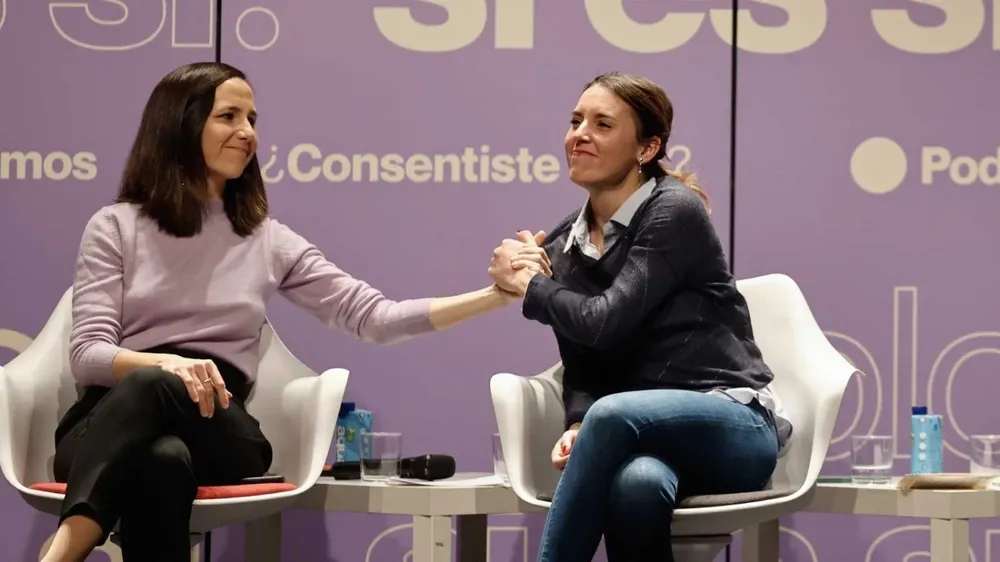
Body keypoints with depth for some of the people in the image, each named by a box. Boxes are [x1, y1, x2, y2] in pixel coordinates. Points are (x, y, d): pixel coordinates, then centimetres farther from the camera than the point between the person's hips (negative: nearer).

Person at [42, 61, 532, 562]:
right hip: (114, 421, -1)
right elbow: (87, 354, 0)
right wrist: (167, 362, -22)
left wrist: (496, 295, 0)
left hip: (216, 432, 1)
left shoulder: (268, 241, 17)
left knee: (153, 389, -38)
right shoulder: (115, 227, 10)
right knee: (163, 458, -41)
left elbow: (374, 318, 10)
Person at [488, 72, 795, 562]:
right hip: (644, 435, 4)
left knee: (613, 416, -37)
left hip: (732, 425, -4)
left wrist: (529, 285, 2)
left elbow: (606, 323, -16)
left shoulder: (675, 211, -8)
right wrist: (579, 429, -13)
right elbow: (580, 369, 10)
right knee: (635, 483, -36)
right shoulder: (561, 245, 13)